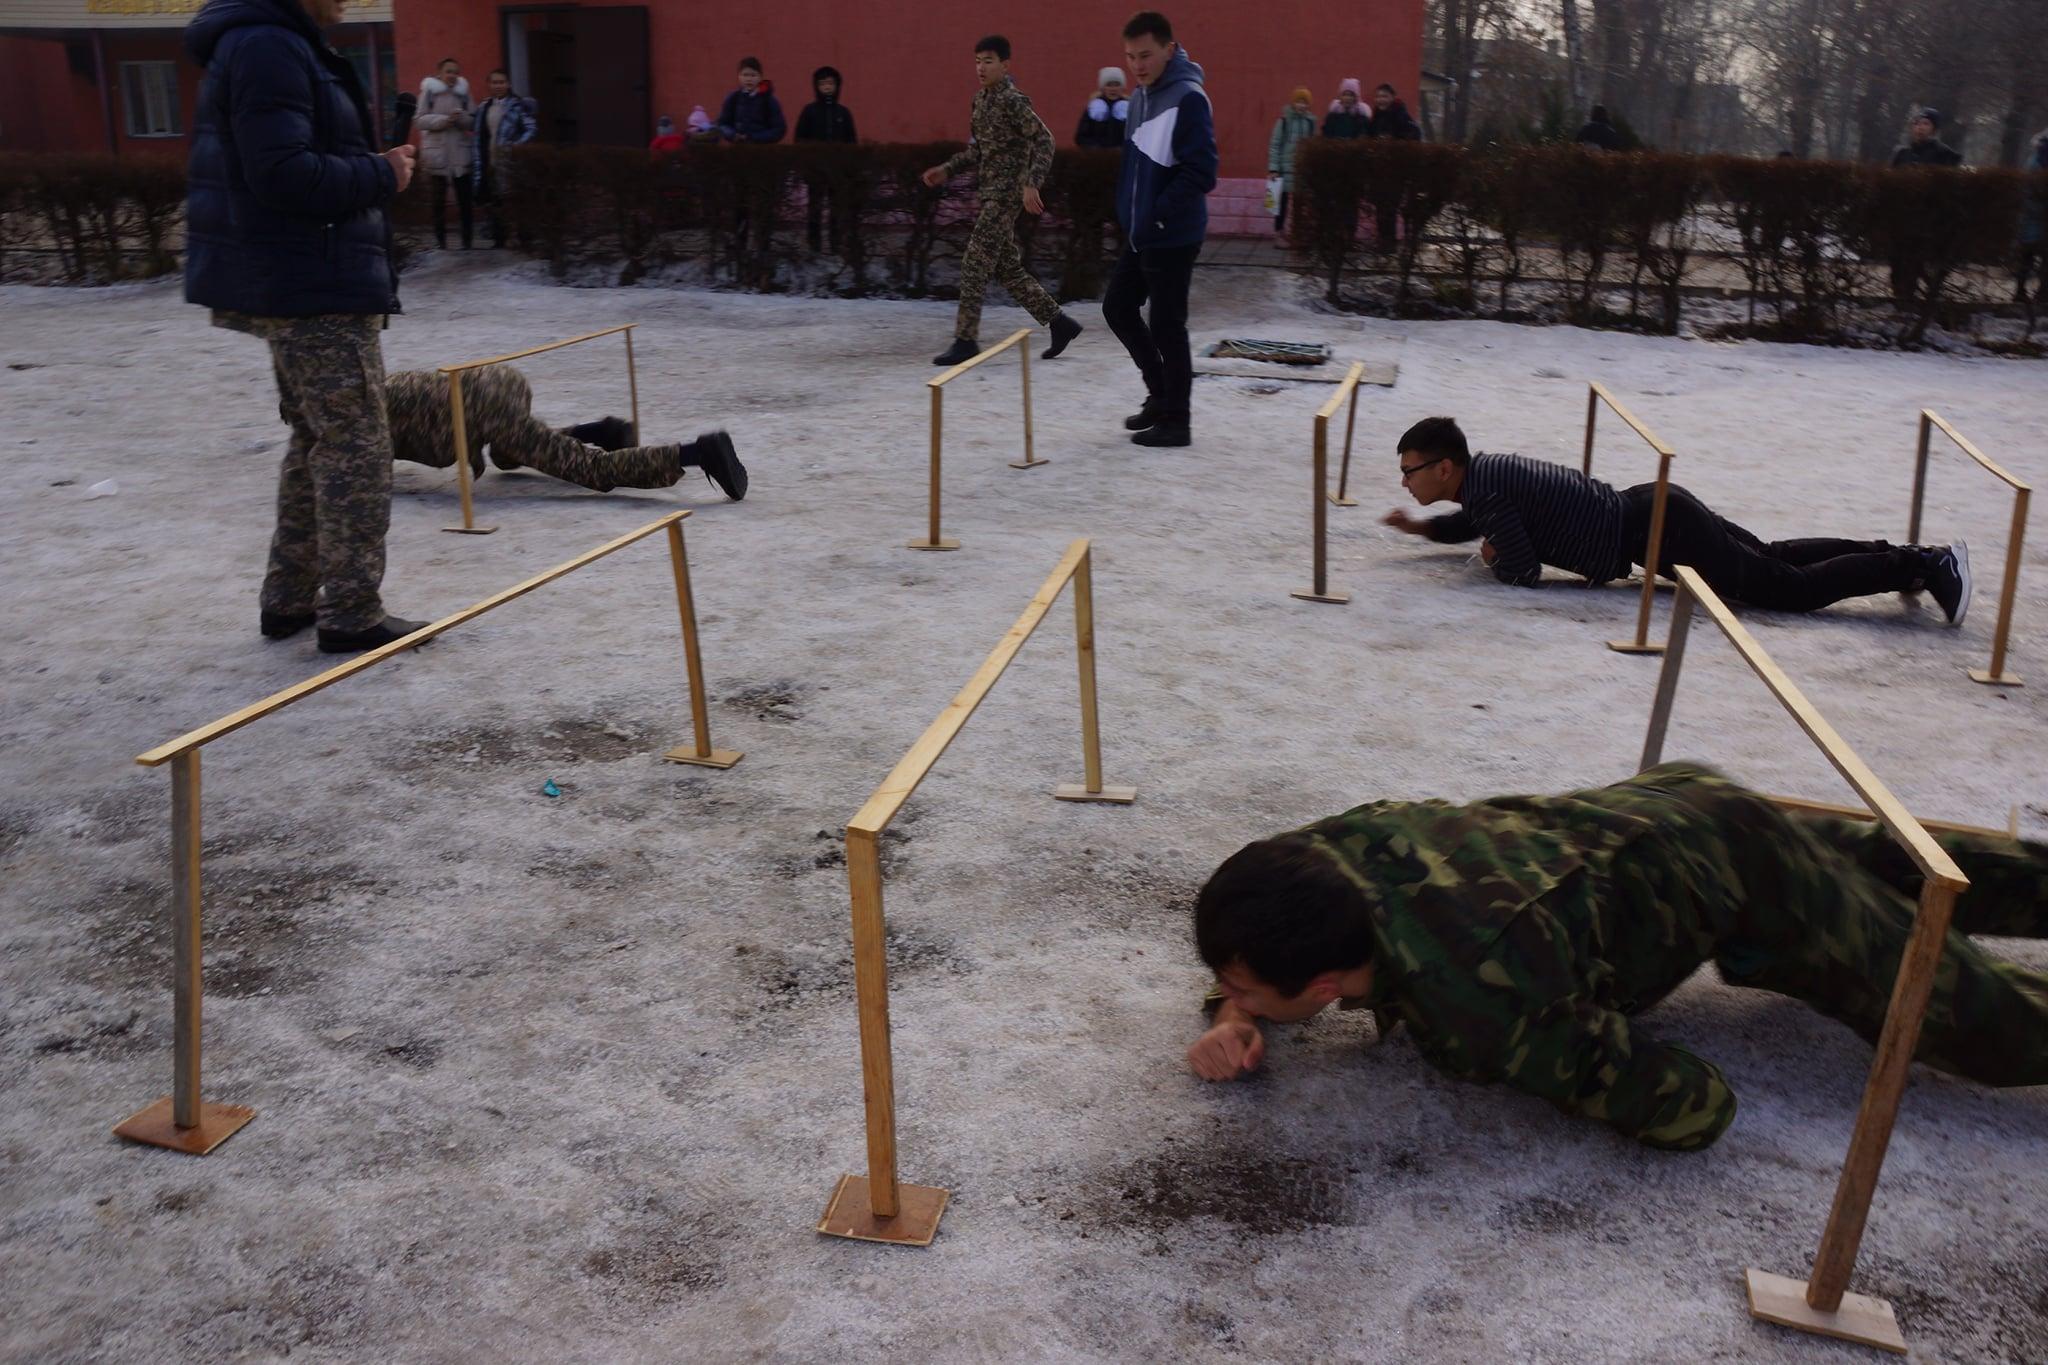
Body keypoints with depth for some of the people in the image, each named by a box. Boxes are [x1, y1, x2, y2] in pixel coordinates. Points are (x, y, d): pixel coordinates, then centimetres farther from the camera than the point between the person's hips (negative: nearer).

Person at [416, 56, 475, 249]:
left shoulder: (463, 91, 7)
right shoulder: (429, 91, 0)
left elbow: (473, 122, 7)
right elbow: (419, 120, -4)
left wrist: (462, 117, -14)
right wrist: (443, 120, -17)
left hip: (461, 154, 2)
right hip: (437, 154, -2)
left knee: (465, 199, 1)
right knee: (439, 201, 2)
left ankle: (467, 240, 9)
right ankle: (441, 242, 8)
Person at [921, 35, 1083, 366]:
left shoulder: (1012, 100, -13)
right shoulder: (982, 98, 13)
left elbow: (1044, 140, -18)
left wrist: (1031, 184, -27)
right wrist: (947, 169, 16)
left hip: (1007, 193, -9)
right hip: (991, 192, 9)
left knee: (974, 264, -9)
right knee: (1007, 267, 12)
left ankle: (966, 340, -2)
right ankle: (1059, 322, 21)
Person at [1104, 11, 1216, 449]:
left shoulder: (1188, 98, -16)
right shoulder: (1141, 96, 11)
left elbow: (1200, 172, -22)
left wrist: (1160, 216, -21)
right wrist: (1130, 211, 12)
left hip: (1173, 237, -9)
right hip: (1140, 232, 9)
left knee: (1166, 326, -3)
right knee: (1117, 306, 16)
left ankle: (1176, 421, 9)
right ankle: (1161, 393, 29)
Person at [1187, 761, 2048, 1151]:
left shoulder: (1475, 1009, -42)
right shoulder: (1331, 852, -25)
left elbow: (1697, 1108, -31)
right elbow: (1250, 928, 0)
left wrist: (1539, 1062, -19)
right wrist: (1232, 1020, -20)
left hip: (1737, 876, -7)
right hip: (1669, 806, 7)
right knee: (1880, 870, 31)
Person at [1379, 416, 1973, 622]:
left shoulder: (1487, 487, -21)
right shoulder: (1481, 472, 7)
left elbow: (1524, 572, -24)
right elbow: (1472, 523, 29)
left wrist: (1494, 557, -3)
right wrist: (1422, 527, 14)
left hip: (1654, 530, -9)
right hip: (1651, 511, 9)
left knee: (1795, 589, -6)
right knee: (1772, 556, 22)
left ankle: (1928, 565, -1)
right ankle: (1909, 557, 27)